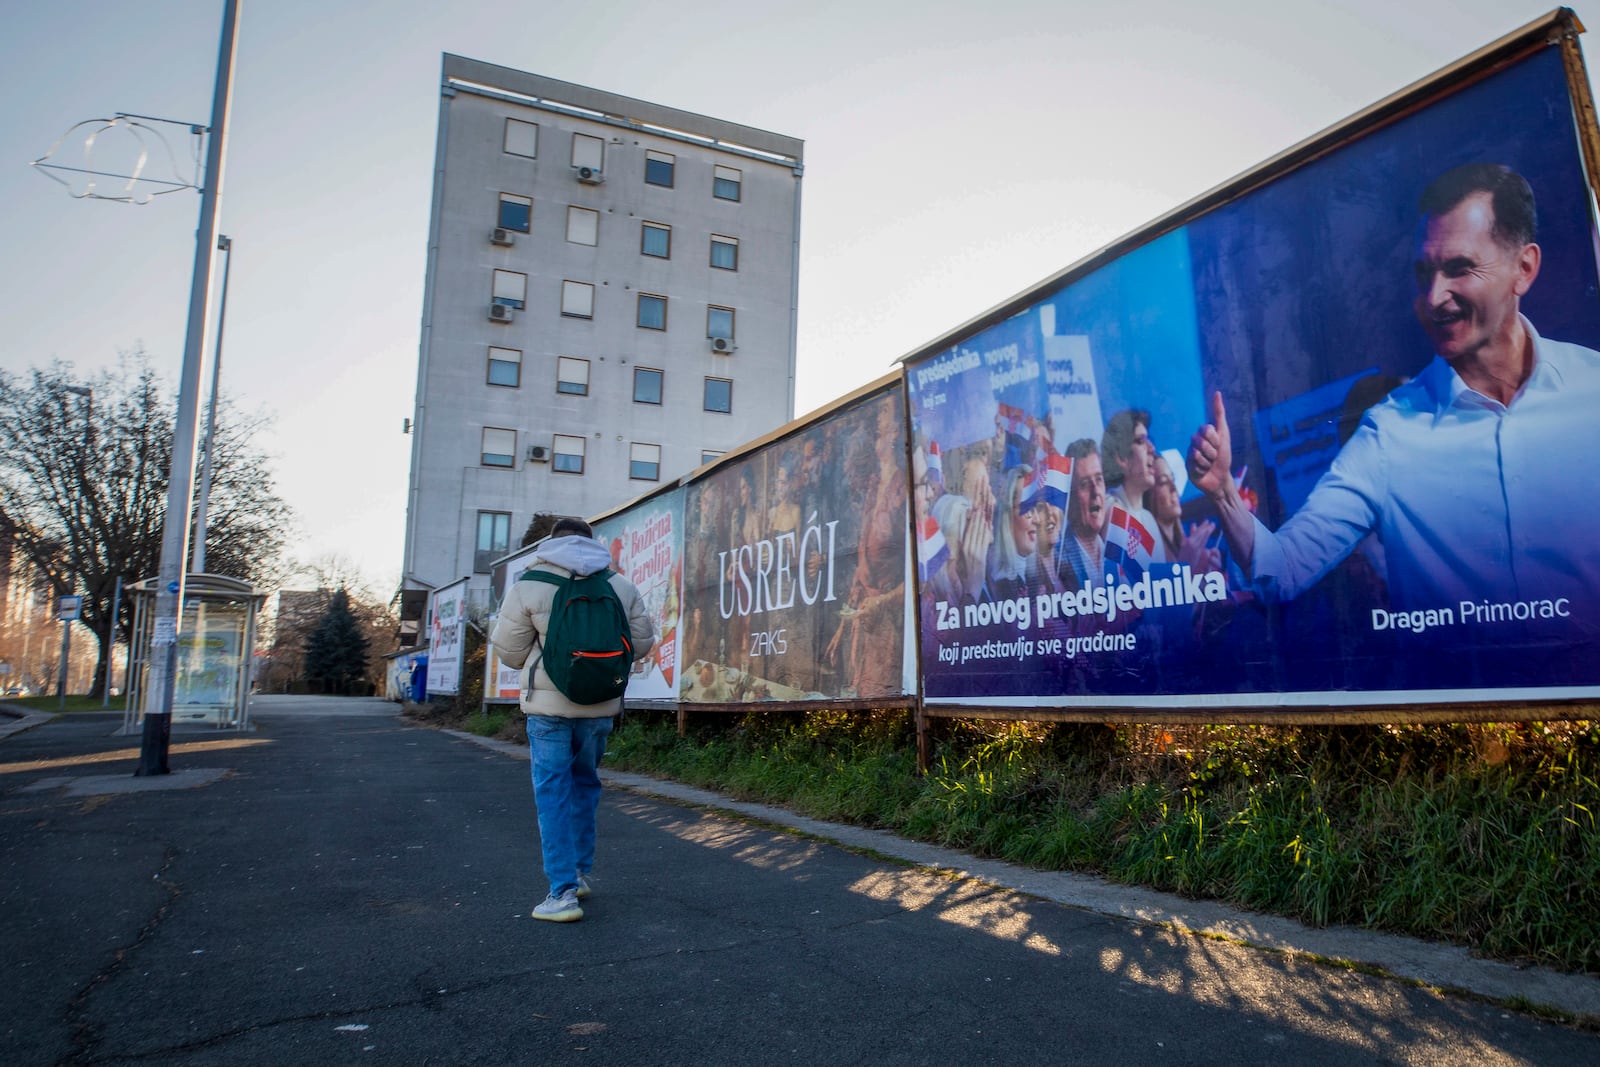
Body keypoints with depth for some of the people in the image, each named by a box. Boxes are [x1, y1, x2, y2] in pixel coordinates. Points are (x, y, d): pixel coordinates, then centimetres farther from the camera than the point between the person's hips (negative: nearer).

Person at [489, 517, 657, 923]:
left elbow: (509, 651, -2)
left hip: (548, 703, -3)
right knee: (584, 783, 21)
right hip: (600, 705, 4)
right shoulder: (621, 585, 4)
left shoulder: (530, 586, -5)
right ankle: (580, 871, 30)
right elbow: (642, 642, 8)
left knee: (553, 791, 2)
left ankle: (563, 892, -2)